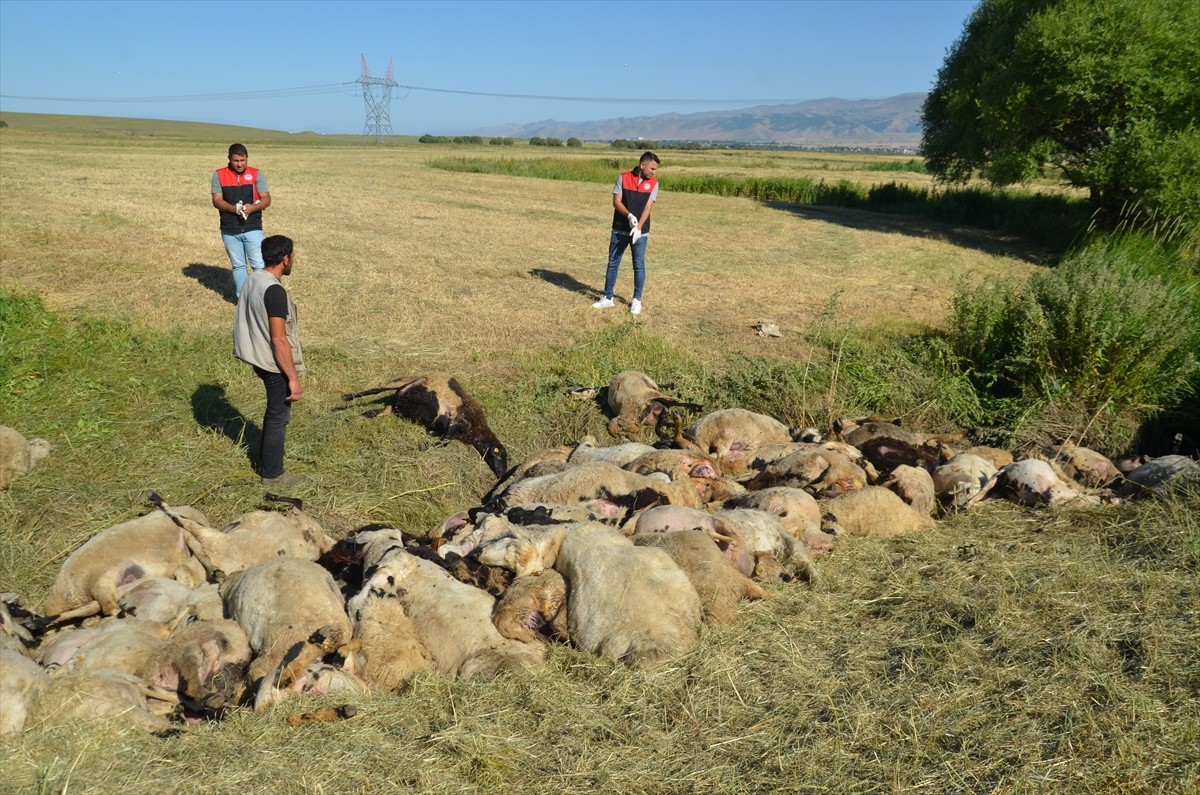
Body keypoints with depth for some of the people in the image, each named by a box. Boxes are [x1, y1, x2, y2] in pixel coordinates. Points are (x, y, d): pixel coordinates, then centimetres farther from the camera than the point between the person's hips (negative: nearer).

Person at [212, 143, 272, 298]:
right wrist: (234, 208, -22)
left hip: (253, 228, -1)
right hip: (229, 230, 1)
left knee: (259, 265, -5)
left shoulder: (257, 174, 1)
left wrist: (252, 207, -23)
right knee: (238, 266, 10)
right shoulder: (219, 175, 3)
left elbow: (266, 199, -3)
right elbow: (216, 200, -3)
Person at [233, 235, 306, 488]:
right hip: (276, 365, -9)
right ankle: (273, 475, 18)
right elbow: (279, 340, -26)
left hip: (260, 359, 9)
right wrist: (293, 378, -21)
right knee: (278, 417, 6)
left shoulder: (253, 279, 3)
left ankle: (267, 463, 37)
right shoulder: (274, 291, -25)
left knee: (274, 412, 23)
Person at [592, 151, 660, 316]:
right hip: (620, 230, 1)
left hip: (640, 232, 0)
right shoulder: (623, 178, -3)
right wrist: (629, 215, -24)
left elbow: (648, 207, -9)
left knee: (639, 265, 3)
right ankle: (608, 297, 17)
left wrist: (638, 227, -21)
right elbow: (616, 201, -7)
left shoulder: (653, 183, -2)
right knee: (613, 263, 7)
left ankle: (637, 300, 15)